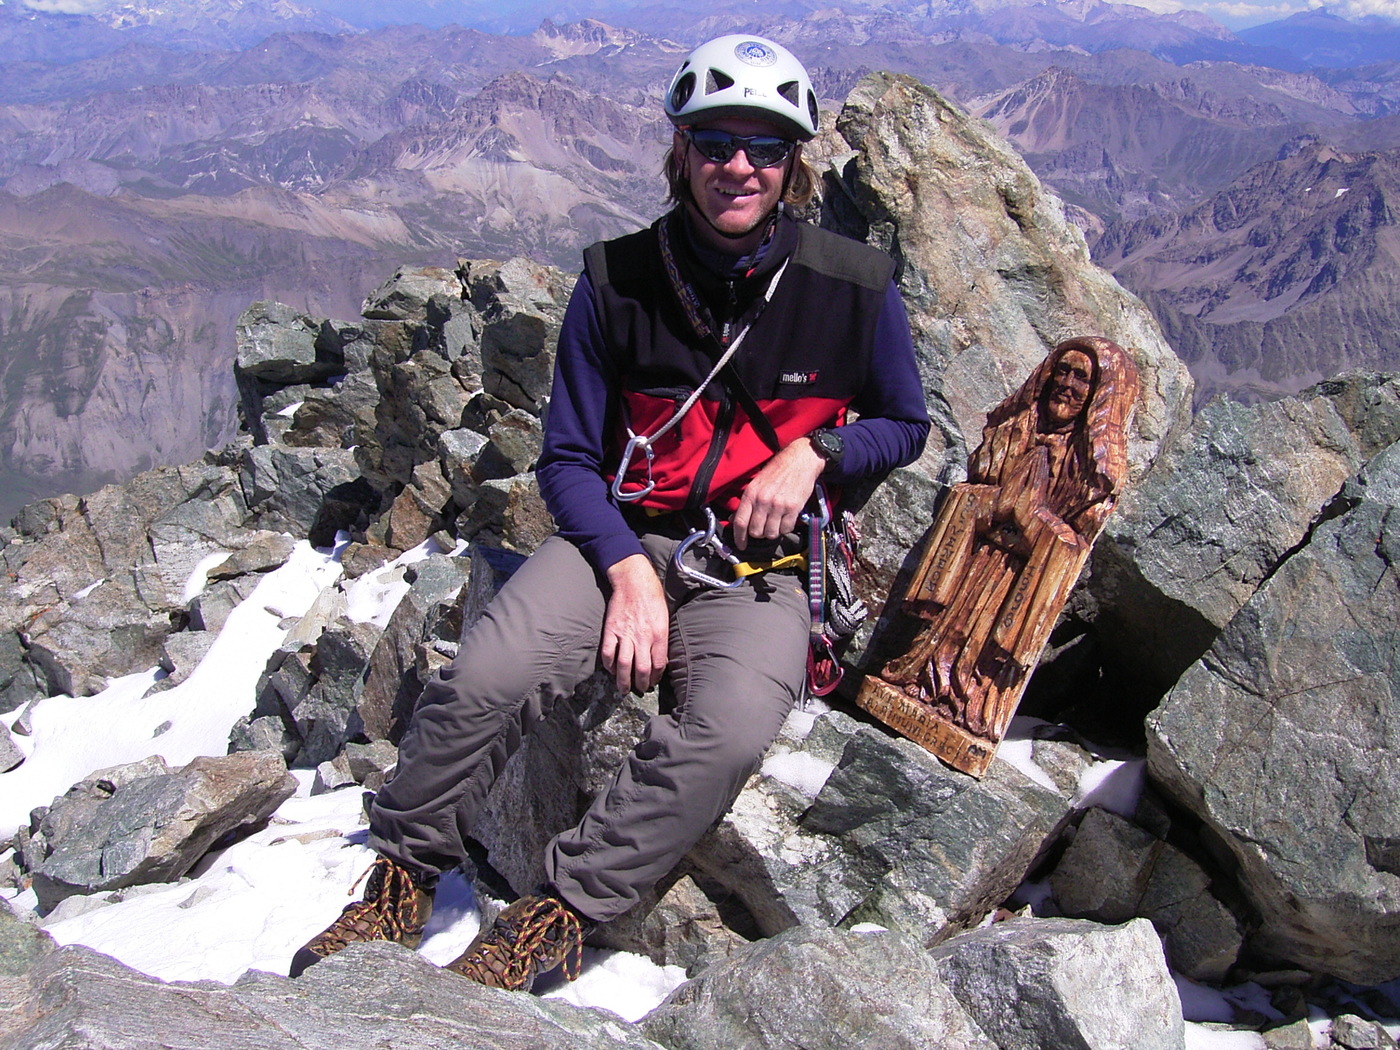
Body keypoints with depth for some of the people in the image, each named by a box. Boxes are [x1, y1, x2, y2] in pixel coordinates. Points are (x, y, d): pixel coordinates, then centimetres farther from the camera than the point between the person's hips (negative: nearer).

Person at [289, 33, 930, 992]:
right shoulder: (616, 281, -4)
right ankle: (403, 883, 1)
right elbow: (569, 458, 1)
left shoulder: (855, 288, -4)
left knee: (727, 732, -31)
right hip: (623, 535, 1)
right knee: (485, 682, -24)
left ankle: (558, 915, -14)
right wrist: (629, 570, -15)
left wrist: (813, 454, -10)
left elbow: (904, 423, 11)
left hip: (760, 562, 0)